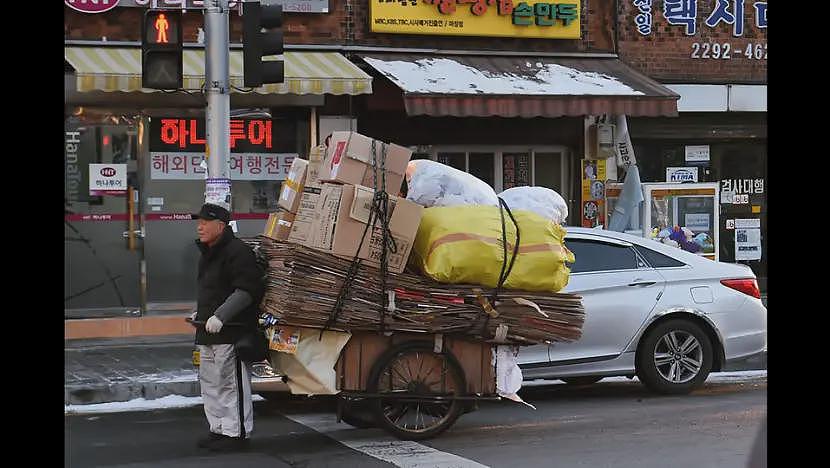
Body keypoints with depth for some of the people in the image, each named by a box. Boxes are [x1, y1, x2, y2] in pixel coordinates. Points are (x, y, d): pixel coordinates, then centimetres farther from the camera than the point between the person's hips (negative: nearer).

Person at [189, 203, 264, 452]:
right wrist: (199, 312, 18)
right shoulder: (207, 254, 18)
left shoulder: (237, 252, -15)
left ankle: (237, 433, 3)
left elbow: (247, 291, -22)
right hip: (209, 331, 10)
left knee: (232, 383, -5)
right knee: (210, 382, 16)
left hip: (231, 332, -10)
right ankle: (219, 429, 26)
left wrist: (220, 315, -26)